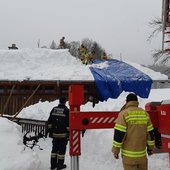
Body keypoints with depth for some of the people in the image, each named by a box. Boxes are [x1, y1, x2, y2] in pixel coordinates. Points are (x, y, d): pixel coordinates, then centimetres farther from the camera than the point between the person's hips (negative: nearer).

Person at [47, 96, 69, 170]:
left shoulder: (53, 109, 4)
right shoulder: (66, 111, -11)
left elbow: (49, 122, 8)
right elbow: (68, 123, -12)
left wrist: (49, 131, 15)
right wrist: (69, 132, -5)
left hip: (54, 133, 5)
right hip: (63, 134, -4)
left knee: (54, 148, 15)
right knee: (62, 149, 6)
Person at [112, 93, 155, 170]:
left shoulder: (124, 113, -11)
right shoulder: (145, 114, 3)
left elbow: (119, 133, -14)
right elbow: (150, 132, 7)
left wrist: (115, 150, -5)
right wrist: (150, 147, 19)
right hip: (142, 153, 4)